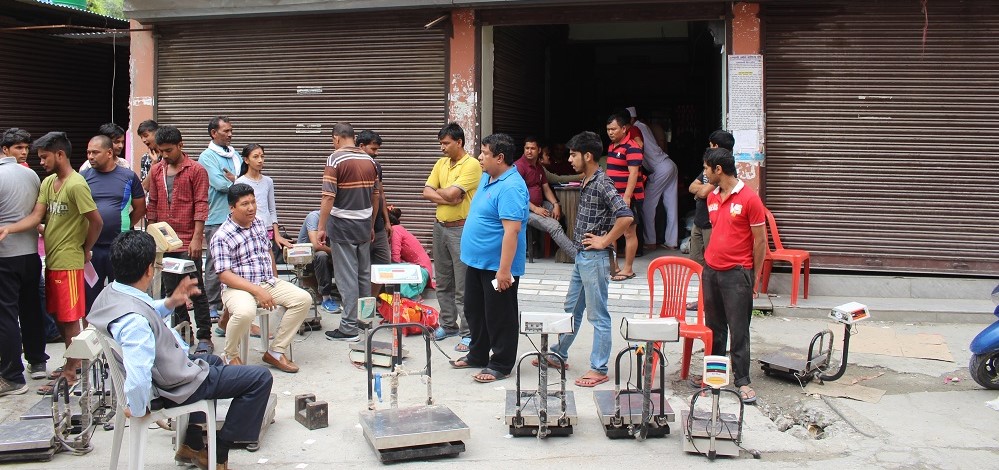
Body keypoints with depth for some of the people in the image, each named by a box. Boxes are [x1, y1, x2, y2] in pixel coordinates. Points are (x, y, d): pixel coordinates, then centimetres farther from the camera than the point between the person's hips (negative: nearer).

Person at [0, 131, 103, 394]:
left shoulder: (76, 185, -17)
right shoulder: (48, 182, 10)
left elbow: (96, 221, -16)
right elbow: (36, 217, 3)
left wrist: (85, 249, -5)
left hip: (68, 262, -9)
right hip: (52, 261, 9)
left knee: (70, 318, 0)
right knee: (57, 315, 16)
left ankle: (70, 374, 8)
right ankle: (73, 362, 30)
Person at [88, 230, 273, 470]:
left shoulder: (110, 294, -6)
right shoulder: (134, 321, -35)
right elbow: (137, 377, -44)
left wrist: (169, 303, 3)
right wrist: (138, 409, -25)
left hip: (164, 370, 10)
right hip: (175, 387, -10)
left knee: (213, 361, 38)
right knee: (260, 377, -4)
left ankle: (192, 445, 34)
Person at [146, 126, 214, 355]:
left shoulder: (196, 170, -4)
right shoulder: (156, 171, 11)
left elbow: (201, 205, -8)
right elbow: (152, 205, 15)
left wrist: (197, 238, -14)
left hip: (188, 242, -5)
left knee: (196, 291, -2)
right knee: (172, 291, 10)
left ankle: (204, 338, 3)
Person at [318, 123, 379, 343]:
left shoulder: (335, 159, -12)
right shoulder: (369, 160, 7)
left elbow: (328, 197, -18)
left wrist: (321, 227, -13)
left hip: (342, 225, -6)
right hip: (364, 225, 6)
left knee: (347, 277, -4)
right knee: (364, 273, 16)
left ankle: (349, 327, -2)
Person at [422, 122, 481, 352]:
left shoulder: (472, 165, -12)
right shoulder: (441, 163, 12)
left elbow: (451, 193, -21)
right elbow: (427, 192, 4)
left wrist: (438, 191, 0)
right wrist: (447, 197, -12)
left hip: (461, 229, -8)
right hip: (440, 227, 8)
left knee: (464, 286, -4)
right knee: (443, 282, 16)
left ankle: (468, 333, 1)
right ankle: (448, 324, 29)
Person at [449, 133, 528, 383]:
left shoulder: (511, 187, -24)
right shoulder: (487, 178, 9)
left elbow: (511, 231, -28)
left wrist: (504, 270, -29)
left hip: (497, 266, -10)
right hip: (477, 261, 10)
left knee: (499, 317, 3)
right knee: (474, 311, 20)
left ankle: (501, 365, 15)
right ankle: (478, 355, 35)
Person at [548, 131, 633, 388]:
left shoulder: (602, 184, -18)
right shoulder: (586, 182, 10)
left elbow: (626, 216, -30)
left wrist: (604, 241, -20)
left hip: (595, 258, -10)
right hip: (581, 256, 10)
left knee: (598, 315, 0)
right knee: (571, 309, 20)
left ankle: (599, 369, 9)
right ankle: (558, 354, 33)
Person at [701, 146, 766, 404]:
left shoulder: (749, 198, -10)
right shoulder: (712, 197, 10)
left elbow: (760, 241, -7)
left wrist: (754, 277, -5)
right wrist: (711, 262, 13)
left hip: (737, 274, -6)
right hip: (711, 271, 6)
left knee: (739, 330, -2)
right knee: (714, 327, 13)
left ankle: (742, 381, 4)